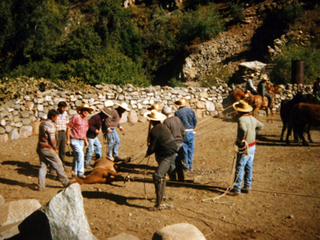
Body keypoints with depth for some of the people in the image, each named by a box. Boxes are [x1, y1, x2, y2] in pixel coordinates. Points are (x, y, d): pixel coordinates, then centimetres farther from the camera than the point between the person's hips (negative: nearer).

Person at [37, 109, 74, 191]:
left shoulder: (42, 122, 9)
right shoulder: (50, 125, -18)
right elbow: (52, 139, -17)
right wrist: (55, 149, -2)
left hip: (40, 147, 9)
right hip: (48, 148, -9)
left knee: (42, 166, 11)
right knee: (58, 165, 3)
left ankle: (41, 185, 11)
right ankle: (65, 182, 13)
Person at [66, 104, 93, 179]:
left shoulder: (86, 120, 13)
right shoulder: (76, 117, -10)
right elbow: (69, 128, -10)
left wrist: (85, 140, 18)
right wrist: (68, 139, -14)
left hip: (81, 141, 7)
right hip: (74, 140, -7)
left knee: (76, 157, 12)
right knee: (80, 154, -18)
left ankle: (74, 173, 21)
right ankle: (80, 172, -13)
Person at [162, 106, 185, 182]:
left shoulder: (166, 122, -16)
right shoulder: (178, 119, 6)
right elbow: (183, 131, 13)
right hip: (179, 144, 7)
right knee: (178, 162, 16)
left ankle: (173, 179, 7)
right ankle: (181, 179, 22)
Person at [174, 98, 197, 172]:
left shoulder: (177, 112, -9)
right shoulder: (191, 111, 3)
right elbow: (195, 121, 7)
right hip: (191, 132, 4)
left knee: (184, 150, 3)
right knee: (191, 149, 11)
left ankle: (186, 166, 8)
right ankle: (190, 166, 17)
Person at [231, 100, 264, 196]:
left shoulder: (241, 119, -19)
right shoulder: (252, 118, 8)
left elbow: (243, 130, -39)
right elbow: (261, 126, 25)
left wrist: (241, 140, -24)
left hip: (244, 148, -8)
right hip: (252, 146, 8)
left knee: (239, 168, -1)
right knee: (249, 167, 15)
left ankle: (237, 189, 3)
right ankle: (247, 187, 24)